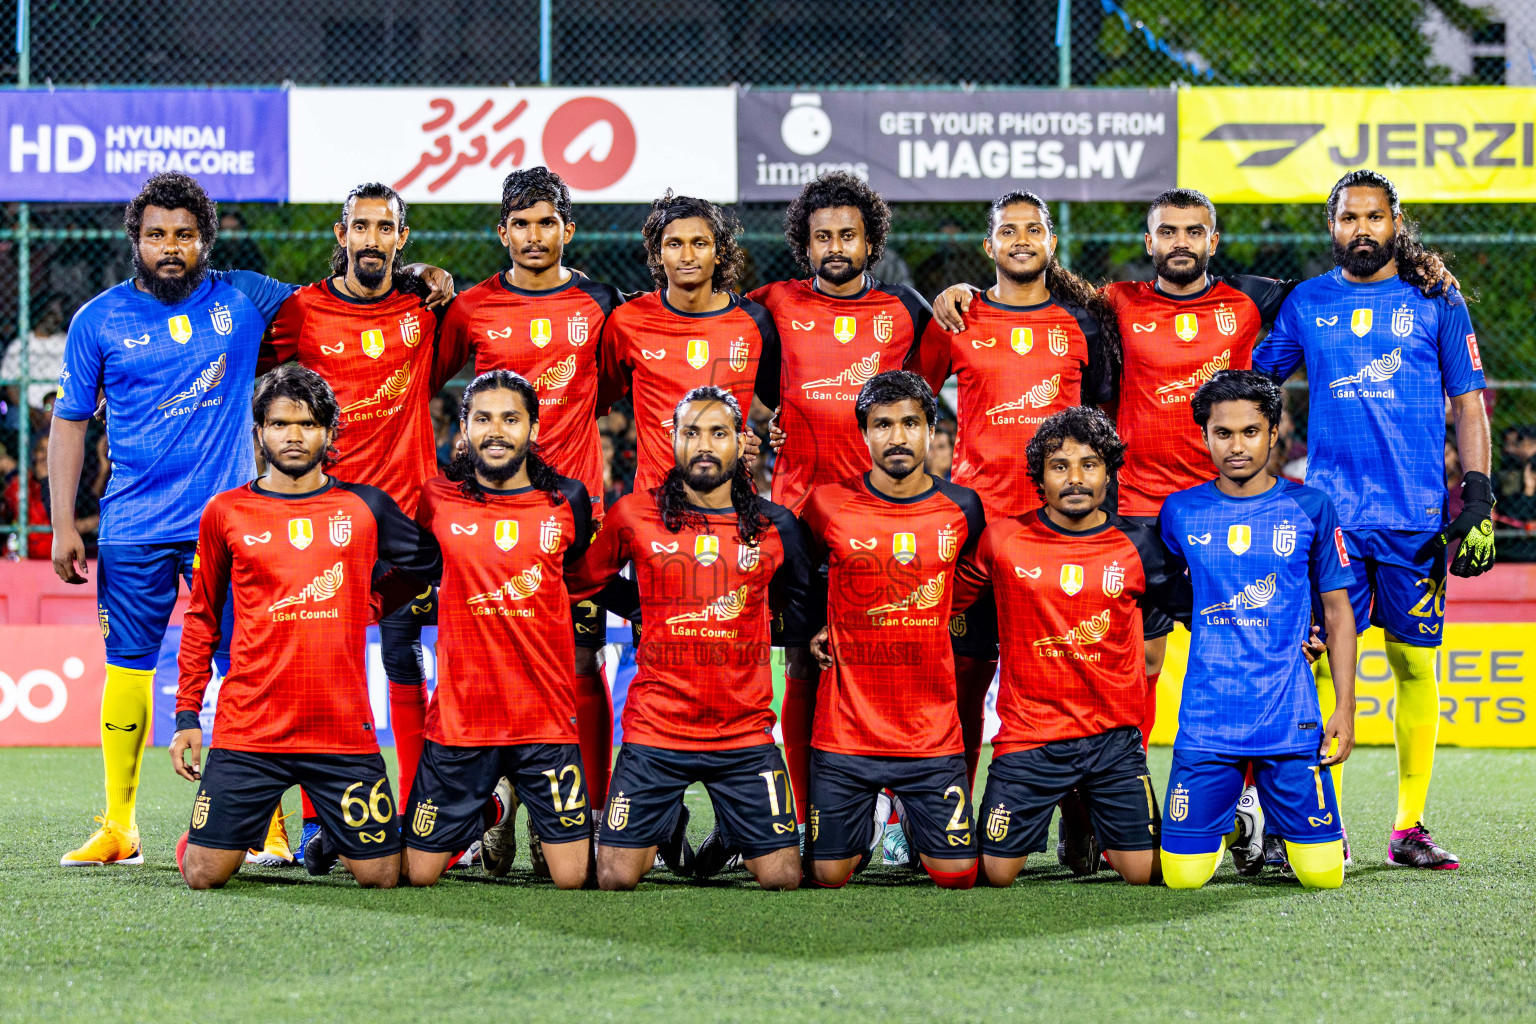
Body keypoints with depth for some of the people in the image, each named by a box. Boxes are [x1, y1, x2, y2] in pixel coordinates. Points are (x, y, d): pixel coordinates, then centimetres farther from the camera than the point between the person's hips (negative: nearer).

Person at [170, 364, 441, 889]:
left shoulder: (364, 507, 6)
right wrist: (187, 715, 9)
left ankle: (336, 836, 32)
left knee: (381, 875, -1)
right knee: (204, 875, -6)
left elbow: (428, 560, 23)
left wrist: (367, 600, 14)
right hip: (248, 727, -1)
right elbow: (202, 618, 13)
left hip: (343, 728, 1)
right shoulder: (226, 512, 6)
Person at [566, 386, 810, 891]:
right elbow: (581, 582, 14)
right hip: (654, 731, -1)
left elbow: (799, 603, 23)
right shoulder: (634, 514, -1)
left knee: (783, 878, -3)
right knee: (615, 879, -4)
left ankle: (730, 832, 31)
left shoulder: (774, 526, 3)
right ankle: (670, 826, 29)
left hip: (745, 732, 1)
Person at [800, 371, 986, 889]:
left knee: (958, 875, -1)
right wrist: (825, 630, 4)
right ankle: (863, 825, 35)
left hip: (932, 733, 1)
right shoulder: (829, 505, -5)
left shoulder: (961, 508, -1)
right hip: (844, 731, -1)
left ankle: (916, 825, 32)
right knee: (829, 876, 1)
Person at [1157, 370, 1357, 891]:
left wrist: (1344, 708, 1)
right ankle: (1231, 821, 29)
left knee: (1323, 873, -5)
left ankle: (1279, 823, 29)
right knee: (1182, 876, -3)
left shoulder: (1309, 508, 3)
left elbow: (1337, 612, 7)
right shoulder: (1181, 512, 5)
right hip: (1206, 723, 1)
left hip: (1292, 721, -1)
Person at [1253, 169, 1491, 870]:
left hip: (1416, 515, 0)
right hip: (1329, 513, 1)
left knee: (1414, 664, 1)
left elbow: (1467, 403, 8)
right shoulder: (1305, 304, 10)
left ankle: (1409, 827, 8)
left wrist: (1478, 498, 1)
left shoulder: (1435, 303, 7)